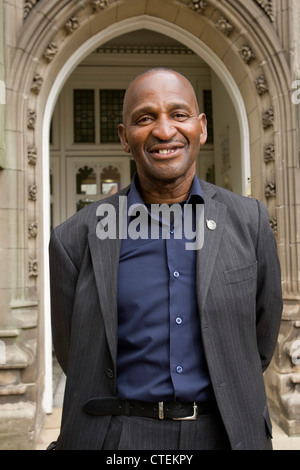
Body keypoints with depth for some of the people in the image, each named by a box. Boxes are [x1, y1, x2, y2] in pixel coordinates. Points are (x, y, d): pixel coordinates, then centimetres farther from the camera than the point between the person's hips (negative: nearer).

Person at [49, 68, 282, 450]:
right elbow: (75, 357, 2)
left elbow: (262, 338, 5)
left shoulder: (249, 221, -6)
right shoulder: (75, 239, -9)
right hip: (119, 436, 0)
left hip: (225, 432, 2)